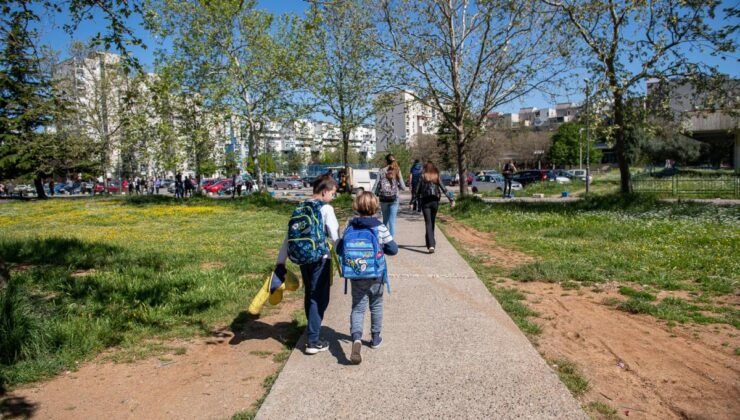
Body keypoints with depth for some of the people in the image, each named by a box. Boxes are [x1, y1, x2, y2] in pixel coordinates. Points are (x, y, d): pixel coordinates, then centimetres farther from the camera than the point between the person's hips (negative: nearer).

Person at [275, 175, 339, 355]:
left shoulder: (300, 208, 8)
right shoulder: (326, 209, -11)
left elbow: (288, 236, 7)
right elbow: (335, 237, -13)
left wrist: (280, 262, 9)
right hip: (320, 259, -7)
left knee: (309, 296, 21)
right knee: (319, 299, 4)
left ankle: (311, 333, 37)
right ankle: (313, 341, 7)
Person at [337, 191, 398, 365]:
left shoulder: (349, 227, -6)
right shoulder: (380, 228, -12)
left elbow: (339, 249, -1)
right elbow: (393, 249, -5)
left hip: (356, 277, 1)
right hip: (376, 276, -1)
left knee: (357, 308, 4)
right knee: (376, 306, 18)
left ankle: (356, 337, -19)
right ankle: (375, 337, 31)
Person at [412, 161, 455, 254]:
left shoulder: (423, 177, 0)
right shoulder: (437, 178, 4)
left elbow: (417, 191, -1)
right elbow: (444, 190, -2)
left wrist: (411, 202, 3)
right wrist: (451, 199, 0)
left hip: (425, 201, -2)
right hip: (435, 201, 2)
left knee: (428, 223, -6)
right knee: (432, 222, 19)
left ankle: (431, 245, -19)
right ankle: (431, 242, 32)